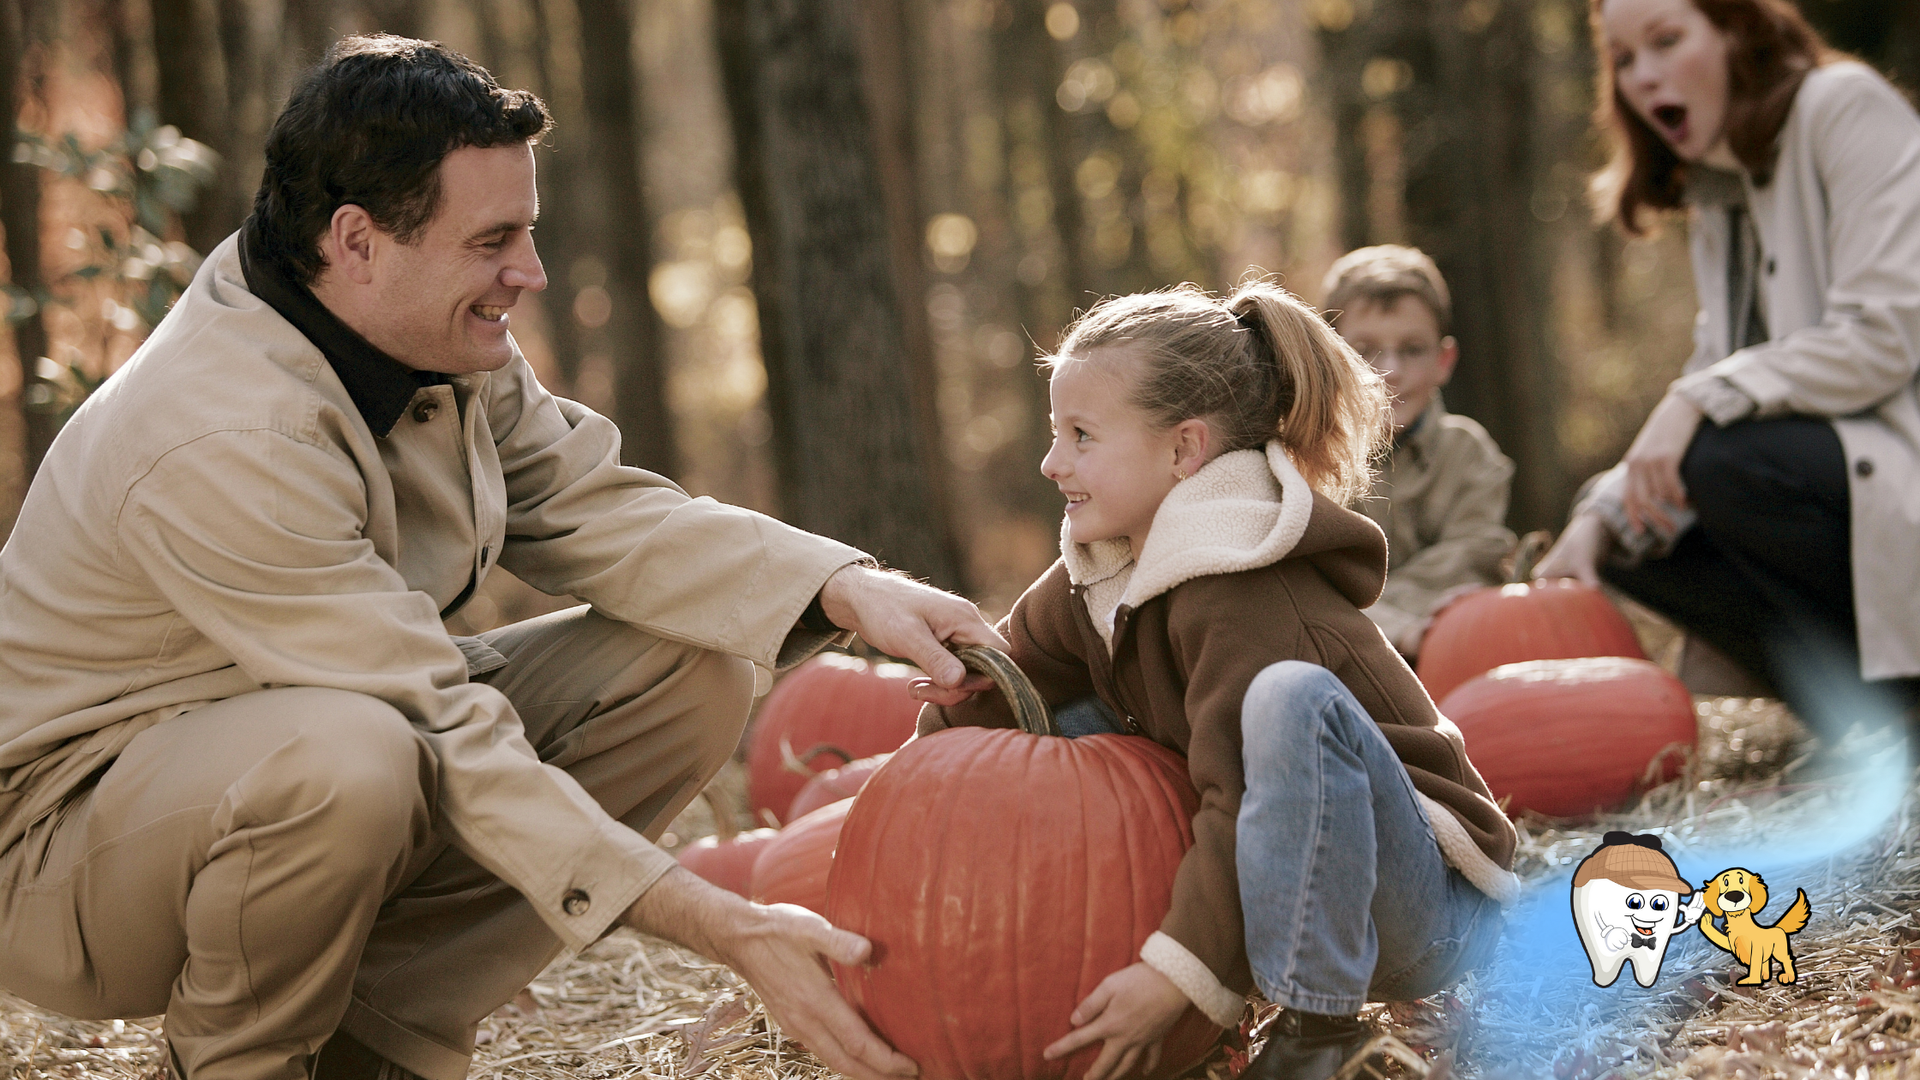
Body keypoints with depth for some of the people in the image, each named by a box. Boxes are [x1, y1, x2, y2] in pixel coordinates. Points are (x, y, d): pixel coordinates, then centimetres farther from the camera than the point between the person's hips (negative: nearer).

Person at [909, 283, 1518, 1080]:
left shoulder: (1246, 600, -25)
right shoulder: (1093, 579, 4)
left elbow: (1243, 801, -29)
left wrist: (1177, 975, -30)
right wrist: (966, 693, -10)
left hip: (1424, 917, -9)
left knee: (1289, 698, -37)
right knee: (1062, 722, 7)